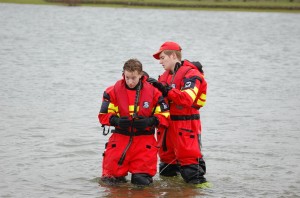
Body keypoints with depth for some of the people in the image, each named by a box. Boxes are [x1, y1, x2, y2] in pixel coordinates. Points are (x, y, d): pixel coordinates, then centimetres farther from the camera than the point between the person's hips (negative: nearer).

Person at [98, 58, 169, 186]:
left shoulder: (153, 92, -1)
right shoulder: (113, 91, -1)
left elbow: (164, 116, 0)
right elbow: (104, 115, 0)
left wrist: (150, 121, -19)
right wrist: (116, 120, -20)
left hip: (145, 140, 0)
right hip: (120, 139, 0)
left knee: (143, 181, -1)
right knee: (113, 179, 1)